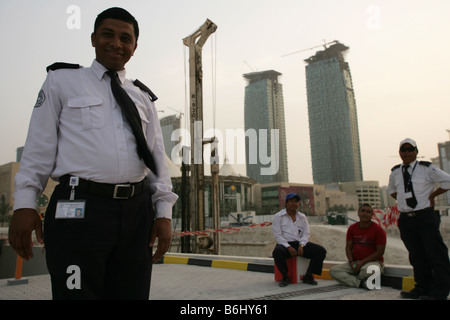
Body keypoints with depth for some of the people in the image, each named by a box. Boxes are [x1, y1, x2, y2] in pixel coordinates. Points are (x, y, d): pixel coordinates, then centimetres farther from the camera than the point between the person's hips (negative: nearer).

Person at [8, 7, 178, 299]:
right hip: (80, 209, -3)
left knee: (132, 293, 8)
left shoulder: (143, 97, 18)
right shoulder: (62, 81, 11)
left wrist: (163, 212, 5)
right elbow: (39, 145, 7)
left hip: (137, 211, 4)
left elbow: (157, 155, 13)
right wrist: (25, 203, -1)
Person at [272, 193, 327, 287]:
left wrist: (301, 245, -11)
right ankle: (285, 277, -16)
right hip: (284, 244, -4)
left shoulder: (302, 217, 14)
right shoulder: (278, 216, 0)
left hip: (300, 243, 4)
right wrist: (289, 247, -19)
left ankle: (308, 276, -7)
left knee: (321, 251, -16)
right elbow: (277, 236, -7)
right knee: (277, 252, -39)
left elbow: (306, 234, 9)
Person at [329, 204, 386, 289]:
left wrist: (362, 262, -16)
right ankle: (361, 283, -24)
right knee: (333, 270, -16)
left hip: (373, 261, -5)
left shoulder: (378, 230, -8)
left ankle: (349, 279, -10)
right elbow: (348, 247, 9)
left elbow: (380, 252, -11)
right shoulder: (352, 228, 6)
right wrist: (352, 262, -10)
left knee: (368, 270, -42)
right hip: (355, 262, 5)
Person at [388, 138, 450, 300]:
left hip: (425, 216, -4)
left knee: (435, 253, -3)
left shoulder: (426, 168, -2)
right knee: (416, 255, 10)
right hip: (405, 219, 4)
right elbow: (391, 189, 29)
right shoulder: (395, 172, 11)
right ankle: (422, 288, 19)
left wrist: (432, 195, -3)